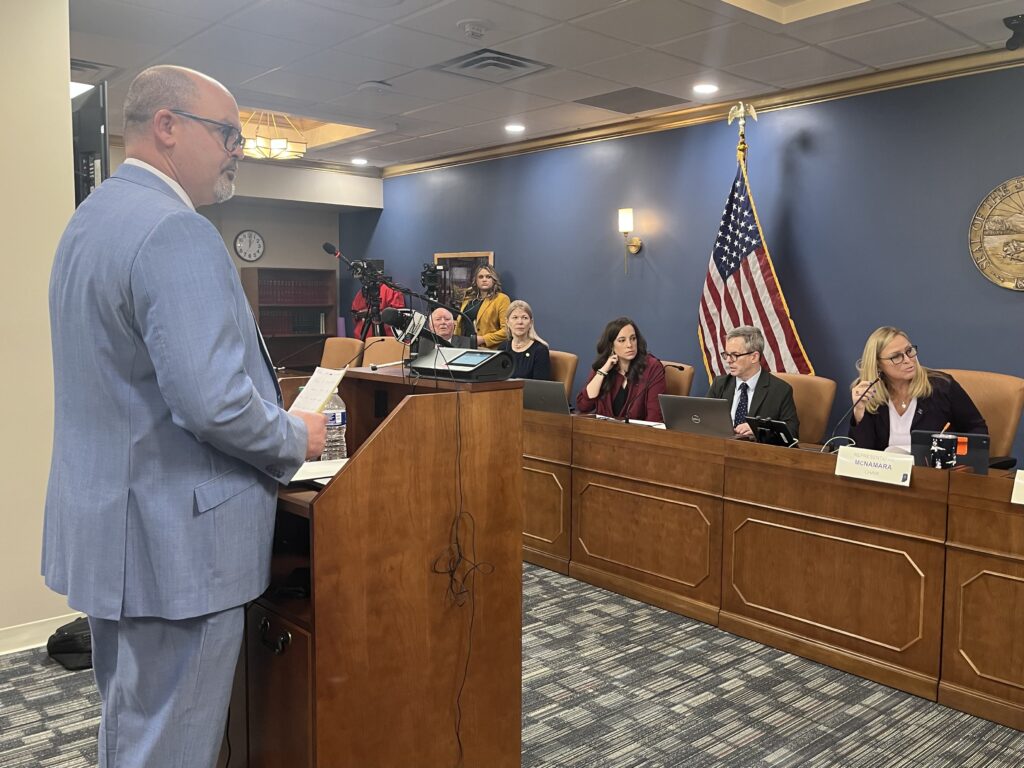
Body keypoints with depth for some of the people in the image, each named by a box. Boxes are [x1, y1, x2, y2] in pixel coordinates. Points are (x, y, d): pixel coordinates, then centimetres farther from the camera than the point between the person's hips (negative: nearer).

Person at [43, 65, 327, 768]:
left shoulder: (91, 218, 13)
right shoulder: (176, 233, -20)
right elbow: (213, 402, -29)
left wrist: (273, 415, 18)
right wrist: (296, 440, -10)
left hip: (109, 522, 10)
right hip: (175, 539, -10)